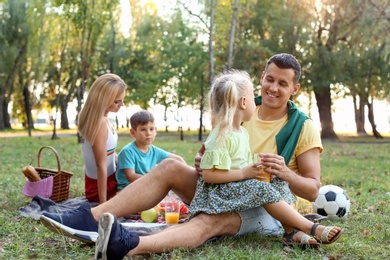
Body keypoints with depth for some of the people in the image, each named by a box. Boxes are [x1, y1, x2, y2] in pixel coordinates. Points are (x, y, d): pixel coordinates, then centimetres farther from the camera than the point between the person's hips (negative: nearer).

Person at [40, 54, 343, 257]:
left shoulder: (304, 128, -5)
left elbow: (313, 190, -7)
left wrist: (285, 173, -28)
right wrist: (204, 163, -13)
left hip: (267, 209, -5)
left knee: (212, 220, -38)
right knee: (171, 166, -18)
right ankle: (91, 218, -31)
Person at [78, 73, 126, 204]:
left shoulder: (103, 118, 2)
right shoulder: (100, 123, -27)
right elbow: (101, 165, -27)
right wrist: (103, 203, -24)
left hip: (109, 179, 10)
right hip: (101, 185, -10)